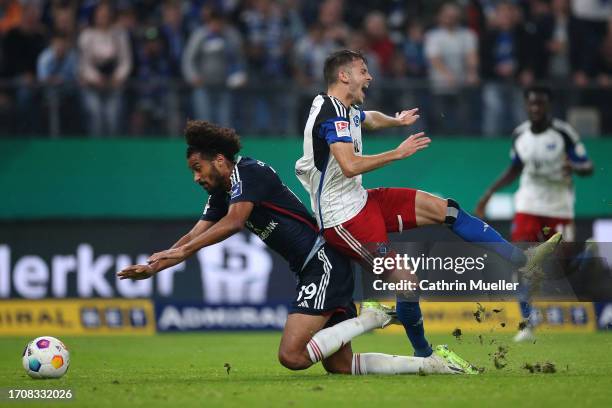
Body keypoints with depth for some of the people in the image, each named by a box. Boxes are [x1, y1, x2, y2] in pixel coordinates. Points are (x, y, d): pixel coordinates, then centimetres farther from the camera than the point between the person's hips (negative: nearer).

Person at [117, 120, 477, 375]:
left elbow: (233, 223, -25)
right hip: (314, 271, 10)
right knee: (338, 365, 5)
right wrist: (153, 266, 4)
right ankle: (430, 363, 10)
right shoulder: (221, 194, 17)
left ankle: (371, 317, -10)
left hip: (325, 262, -10)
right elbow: (196, 236, 16)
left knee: (293, 355, -22)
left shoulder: (248, 172, -10)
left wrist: (181, 252, -27)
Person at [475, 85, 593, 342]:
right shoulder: (520, 134, 4)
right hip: (528, 206, 3)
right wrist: (490, 193, 13)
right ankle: (527, 325, -7)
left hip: (559, 208, -3)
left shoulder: (564, 133, -10)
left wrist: (574, 167, -30)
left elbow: (588, 168, -7)